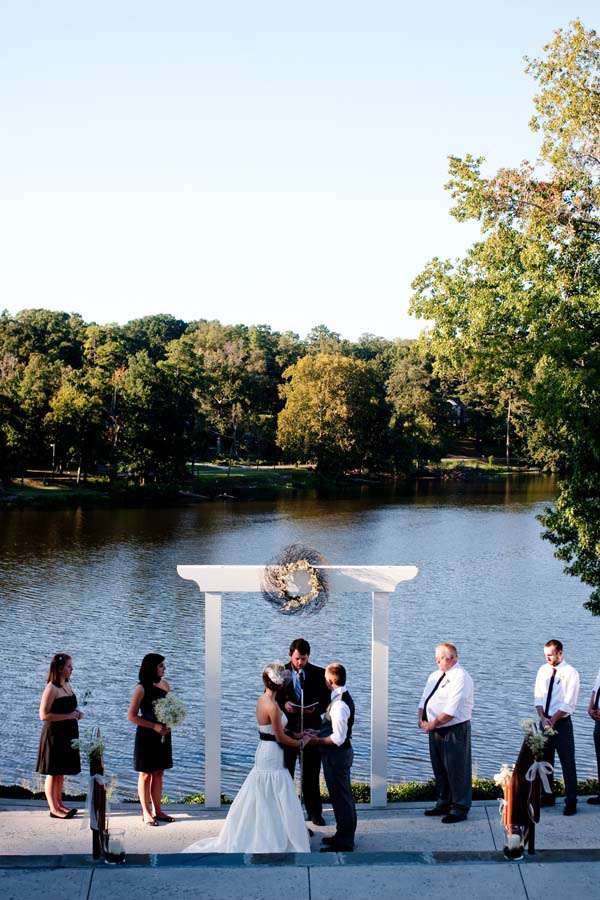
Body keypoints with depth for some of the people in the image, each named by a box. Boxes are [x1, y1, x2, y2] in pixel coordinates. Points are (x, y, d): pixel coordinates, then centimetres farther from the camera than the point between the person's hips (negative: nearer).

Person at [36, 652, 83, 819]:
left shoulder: (67, 685, 9)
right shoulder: (51, 688, -17)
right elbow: (44, 715, -22)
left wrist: (76, 712, 5)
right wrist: (68, 716, -20)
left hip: (67, 733, 8)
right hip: (54, 734, -8)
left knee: (61, 772, 16)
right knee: (53, 772, 1)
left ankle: (59, 804, 27)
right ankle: (54, 809, 8)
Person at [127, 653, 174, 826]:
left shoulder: (164, 684, 5)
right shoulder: (141, 689, -13)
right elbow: (132, 716, -13)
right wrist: (154, 726, -17)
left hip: (163, 735, 6)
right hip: (146, 736, -6)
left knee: (159, 773, 11)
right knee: (146, 774, 4)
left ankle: (157, 810, 20)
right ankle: (146, 812, 13)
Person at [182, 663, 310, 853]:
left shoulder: (262, 700, 6)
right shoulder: (272, 706, -22)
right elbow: (280, 738, -16)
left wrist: (297, 735, 17)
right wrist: (300, 743, 0)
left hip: (263, 753, 9)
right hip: (272, 757, -9)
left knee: (260, 801, 17)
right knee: (277, 804, 3)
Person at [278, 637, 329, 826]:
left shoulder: (318, 674, -1)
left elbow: (326, 700, 2)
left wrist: (316, 708, -18)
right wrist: (283, 704, -18)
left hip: (310, 728, 0)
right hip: (287, 729, 0)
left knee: (311, 774, 12)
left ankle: (315, 812, 26)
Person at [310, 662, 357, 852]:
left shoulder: (339, 704, -26)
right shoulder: (343, 697, 6)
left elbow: (338, 738, -26)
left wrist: (317, 740, -16)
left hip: (337, 755, -10)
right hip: (342, 752, 10)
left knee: (340, 797, 2)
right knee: (344, 795, 20)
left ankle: (343, 843, 13)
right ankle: (344, 835, 34)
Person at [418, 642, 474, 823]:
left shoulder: (460, 677, -15)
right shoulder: (435, 676, 13)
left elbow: (452, 710, -22)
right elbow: (424, 699, 15)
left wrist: (433, 723, -17)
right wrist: (421, 718, -2)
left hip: (455, 732, -9)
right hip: (435, 731, 9)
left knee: (457, 770, -1)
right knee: (439, 769, 17)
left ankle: (460, 809, 9)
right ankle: (443, 803, 31)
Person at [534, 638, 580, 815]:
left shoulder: (570, 673, -11)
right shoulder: (543, 670, 5)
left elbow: (568, 704, -14)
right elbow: (538, 697, 4)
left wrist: (552, 721, -15)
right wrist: (543, 718, -9)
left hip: (562, 723, -6)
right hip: (545, 721, 6)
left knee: (567, 763, -2)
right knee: (544, 761, 13)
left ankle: (571, 802, 6)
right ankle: (547, 797, 26)